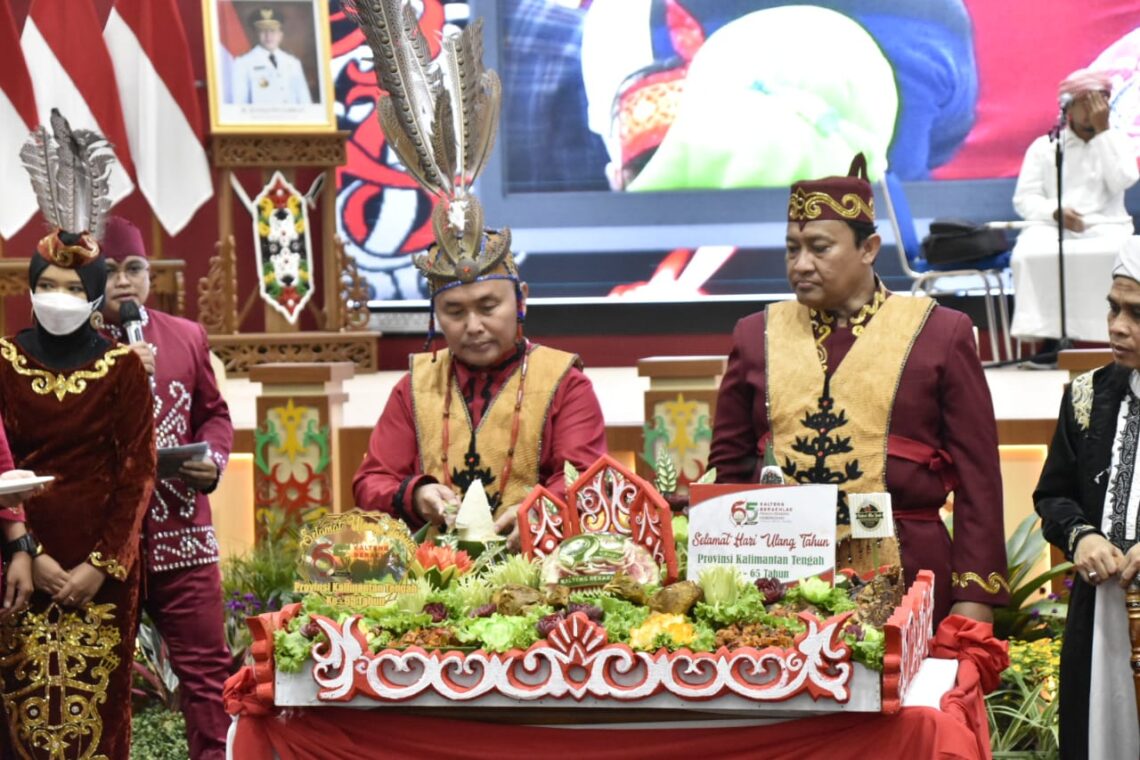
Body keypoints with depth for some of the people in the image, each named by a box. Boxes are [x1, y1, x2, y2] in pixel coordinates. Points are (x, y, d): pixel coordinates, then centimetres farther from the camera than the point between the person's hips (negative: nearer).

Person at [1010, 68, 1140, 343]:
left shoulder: (1117, 141, 15)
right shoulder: (1043, 146, 13)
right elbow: (1024, 199, 5)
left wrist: (1103, 130, -6)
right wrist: (1055, 212, -16)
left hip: (1105, 227, 0)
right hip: (1052, 226, 0)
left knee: (1117, 254, -36)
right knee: (1030, 254, -35)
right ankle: (1046, 337, -37)